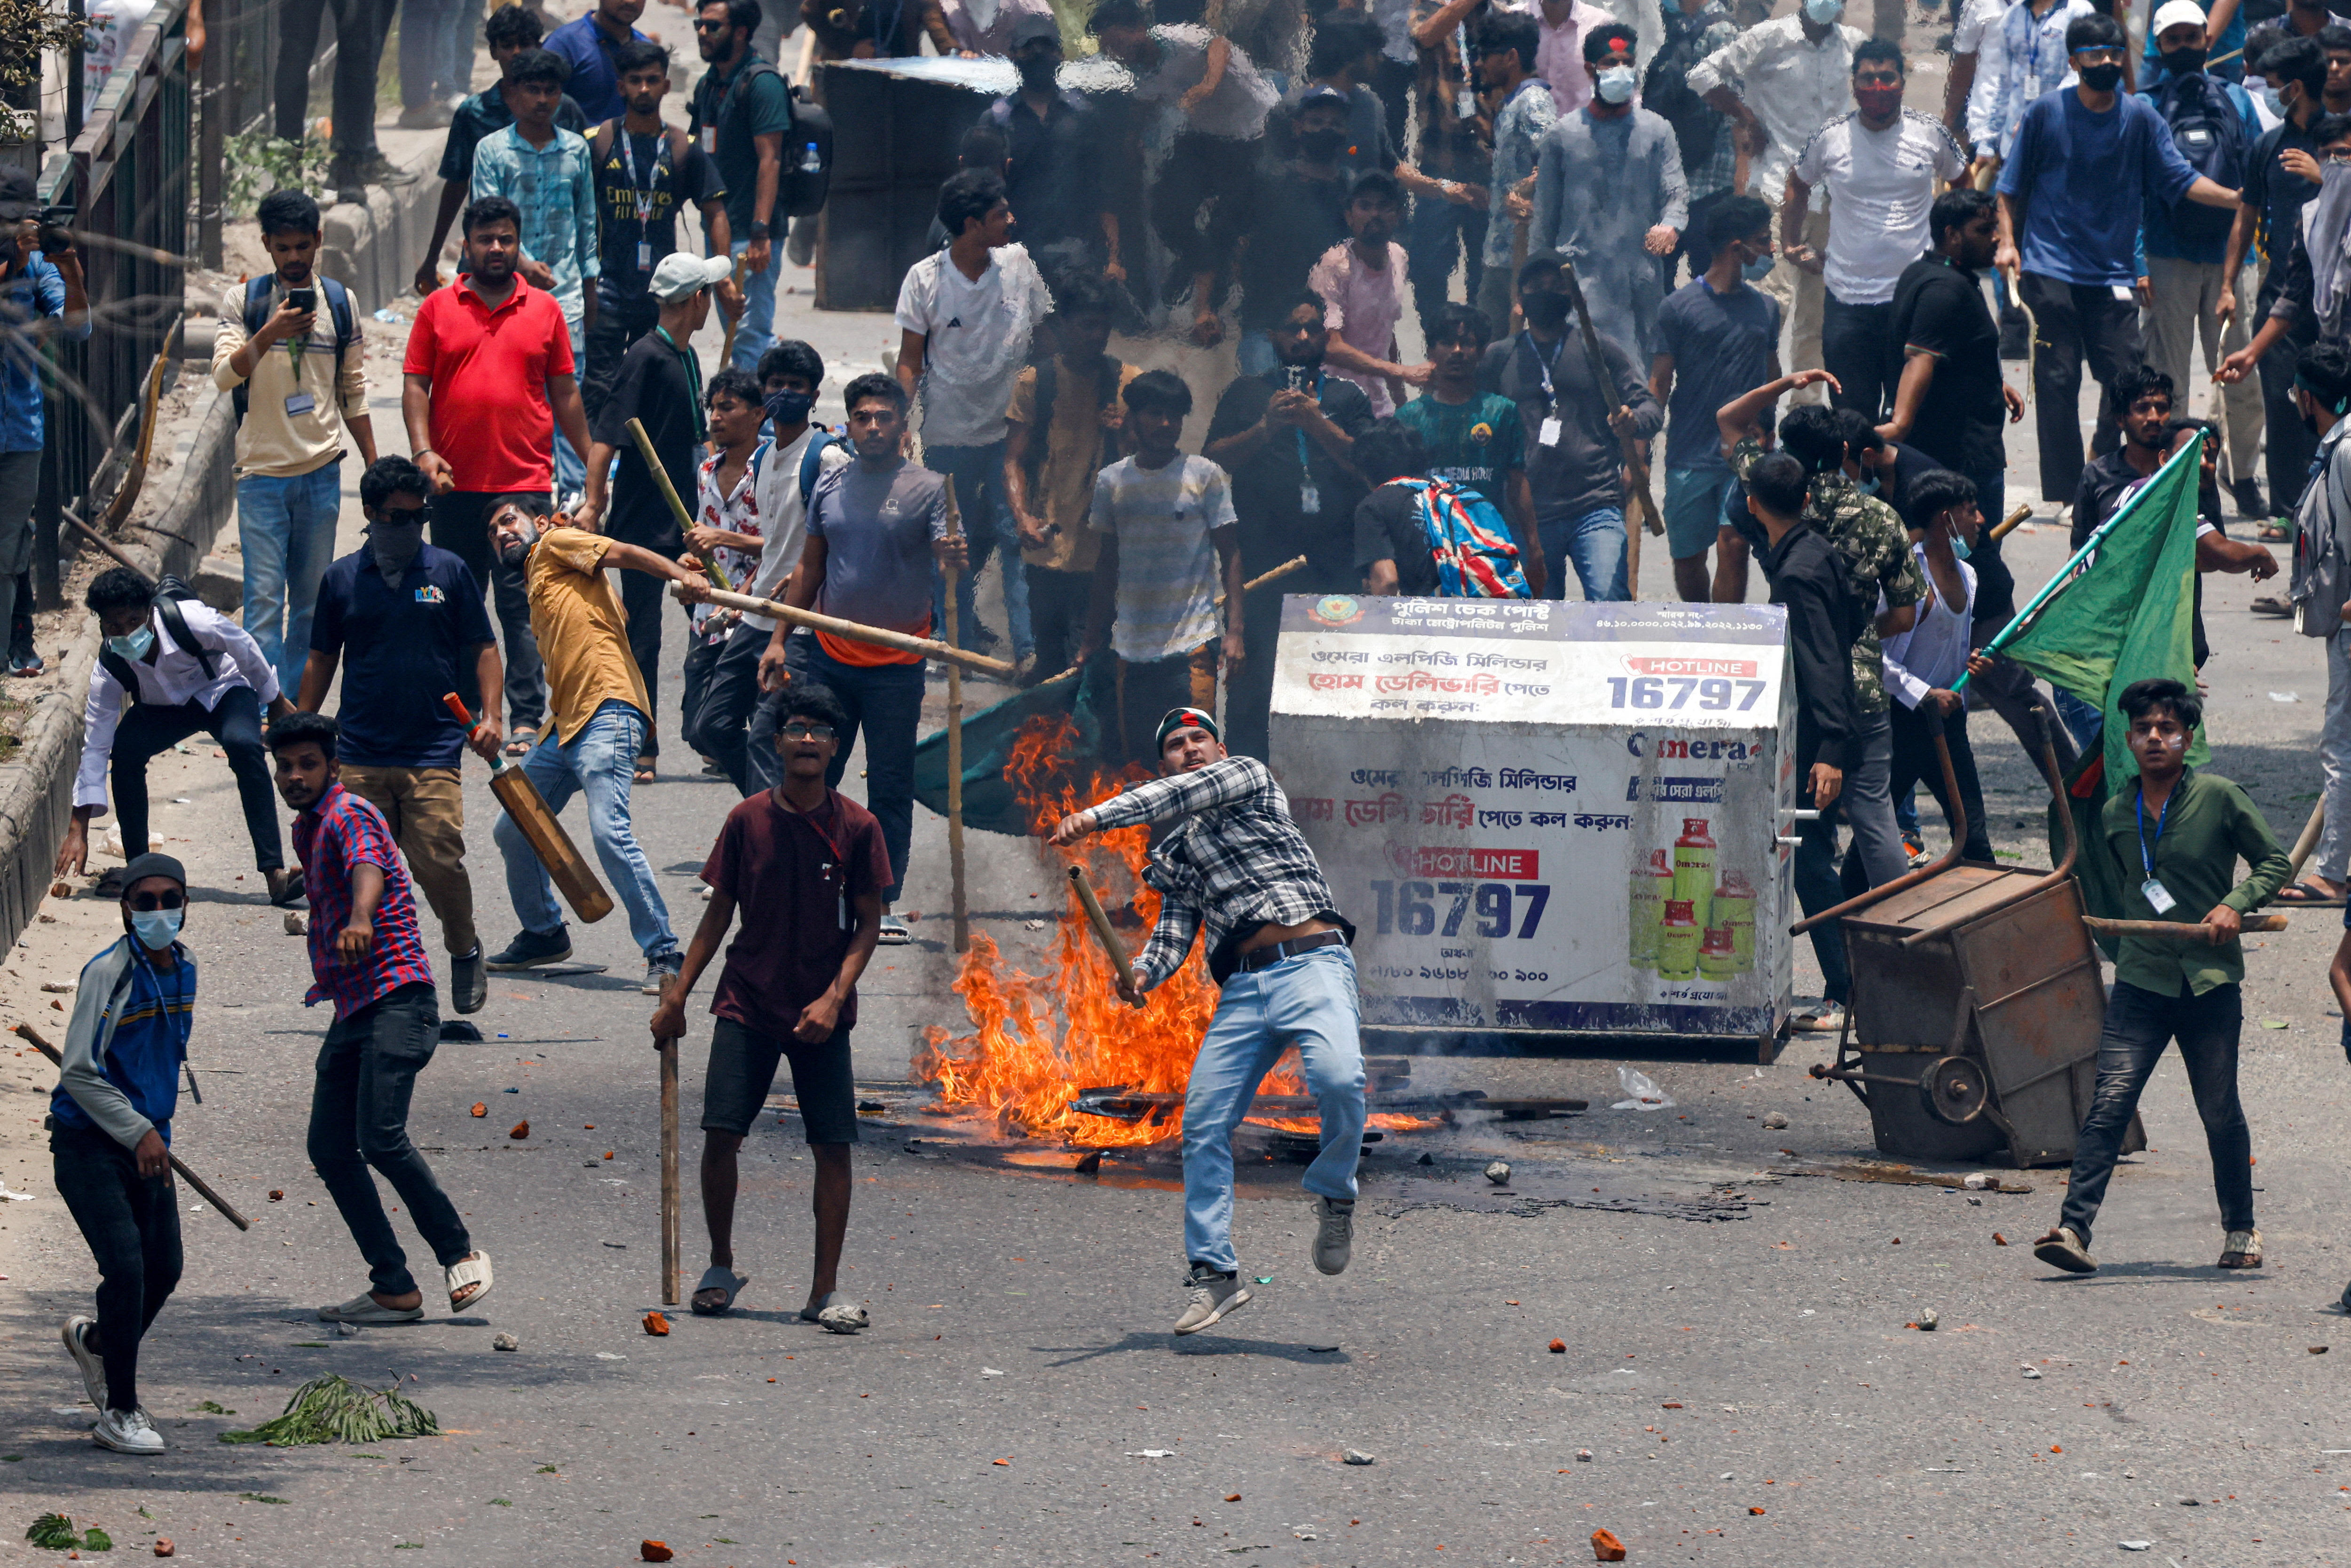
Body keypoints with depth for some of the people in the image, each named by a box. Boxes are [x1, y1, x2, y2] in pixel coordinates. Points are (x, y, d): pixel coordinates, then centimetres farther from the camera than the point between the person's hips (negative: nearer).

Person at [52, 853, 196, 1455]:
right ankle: (120, 1412, -5)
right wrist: (138, 1131, -20)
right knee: (126, 1265, -15)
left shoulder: (183, 968, 6)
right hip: (88, 1142, -7)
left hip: (147, 1142, 7)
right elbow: (80, 1073, -17)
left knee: (163, 1270, 11)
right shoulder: (107, 974, -16)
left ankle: (94, 1340, 42)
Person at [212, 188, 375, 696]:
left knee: (312, 598, 7)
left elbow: (354, 392, 14)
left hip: (321, 471, 3)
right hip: (262, 469, -3)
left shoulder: (339, 302, 9)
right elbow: (224, 375, -10)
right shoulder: (243, 301, 2)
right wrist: (268, 336, -26)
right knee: (265, 598, -7)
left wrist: (374, 466, 12)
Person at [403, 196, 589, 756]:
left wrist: (593, 464, 10)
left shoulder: (544, 310, 8)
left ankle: (527, 719, -8)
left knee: (521, 605, -6)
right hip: (454, 483, 1)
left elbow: (565, 394, 12)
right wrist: (423, 451, -9)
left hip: (524, 484, -1)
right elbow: (415, 384, 4)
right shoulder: (438, 309, 7)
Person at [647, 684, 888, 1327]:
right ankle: (721, 1268, 13)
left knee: (833, 1145, -5)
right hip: (747, 1004, 1)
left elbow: (868, 923, 0)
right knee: (721, 1134, -7)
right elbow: (720, 912, 8)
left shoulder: (856, 827, -3)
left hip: (820, 1015, -1)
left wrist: (834, 997, -13)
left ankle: (826, 1291, 3)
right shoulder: (748, 820, 0)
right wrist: (677, 996, 6)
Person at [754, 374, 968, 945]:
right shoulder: (831, 487, 9)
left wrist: (954, 559, -40)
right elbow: (809, 568, 15)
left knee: (890, 787, 3)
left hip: (896, 666, -3)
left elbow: (946, 557, -15)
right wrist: (779, 640, 10)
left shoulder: (928, 489, -4)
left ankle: (883, 902, 9)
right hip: (828, 656, 3)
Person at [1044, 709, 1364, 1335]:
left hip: (1312, 964, -6)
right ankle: (1214, 1275, -1)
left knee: (1339, 1079, -31)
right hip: (1242, 988, 6)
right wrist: (1144, 972, -8)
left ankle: (1333, 1195, -4)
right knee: (1203, 1119, -6)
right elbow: (1174, 931, 15)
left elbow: (1183, 795, -6)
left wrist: (1095, 816, -14)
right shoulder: (1173, 853, 25)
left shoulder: (1249, 777, 12)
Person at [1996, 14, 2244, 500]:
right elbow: (2012, 186, 8)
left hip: (2113, 275, 2)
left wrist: (2236, 199, -13)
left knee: (2123, 379, -2)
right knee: (2057, 384, -3)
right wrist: (2008, 240, -3)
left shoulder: (2141, 119, 5)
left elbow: (2179, 178, 1)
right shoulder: (2045, 114, 1)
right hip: (2050, 273, -2)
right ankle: (2061, 495, 1)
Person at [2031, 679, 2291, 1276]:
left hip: (2209, 980, -2)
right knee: (2109, 1103, -11)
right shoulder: (2116, 813, 8)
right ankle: (2074, 1228, -18)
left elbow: (2275, 863, 4)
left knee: (2220, 1113, 7)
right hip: (2141, 978, 2)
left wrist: (2236, 904, -11)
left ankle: (2241, 1229, 27)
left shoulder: (2218, 798, -3)